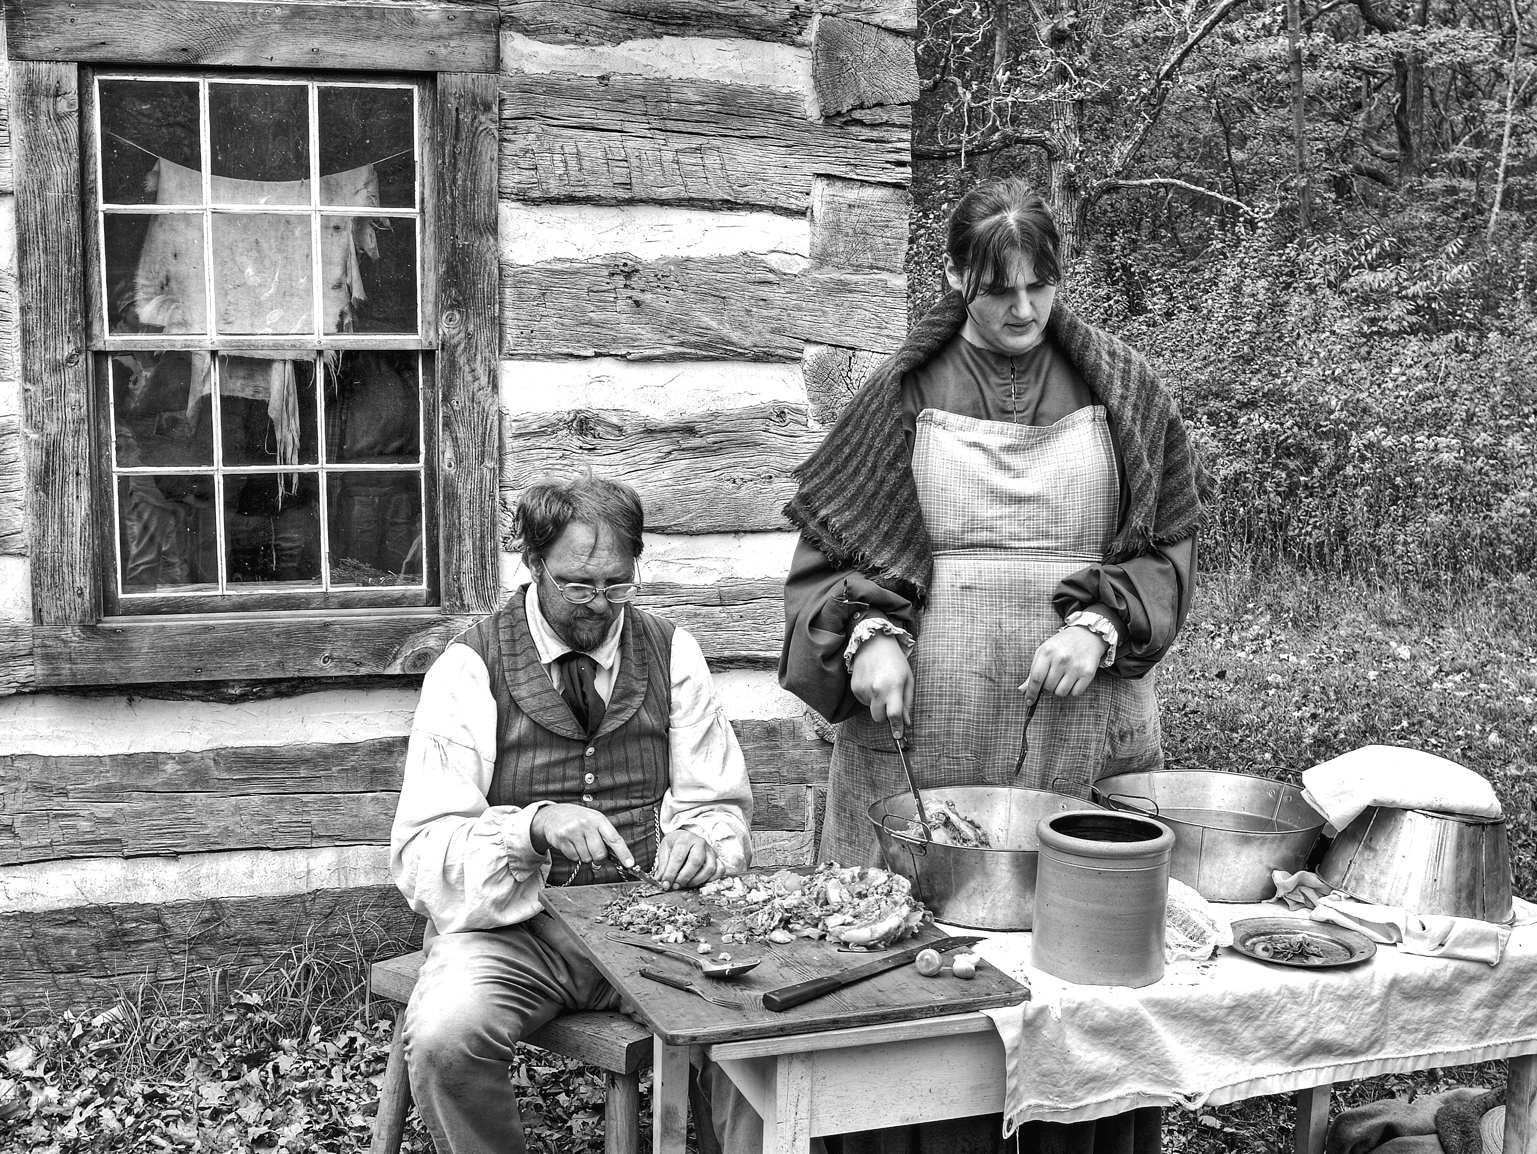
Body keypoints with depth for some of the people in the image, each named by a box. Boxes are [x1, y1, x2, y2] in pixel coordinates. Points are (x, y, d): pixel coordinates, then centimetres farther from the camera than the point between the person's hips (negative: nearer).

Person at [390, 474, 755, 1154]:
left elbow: (720, 809, 10)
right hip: (509, 926, -1)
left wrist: (701, 840, -14)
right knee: (445, 1036, -31)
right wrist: (532, 826, -28)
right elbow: (420, 848, -11)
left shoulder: (671, 653, 5)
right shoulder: (468, 669, -5)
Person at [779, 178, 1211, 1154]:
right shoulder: (903, 395, 3)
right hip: (926, 719, -1)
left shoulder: (1122, 391, 6)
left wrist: (1100, 624, -10)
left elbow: (1167, 543, 7)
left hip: (1081, 721, 1)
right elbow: (833, 540, 5)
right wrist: (870, 633, -12)